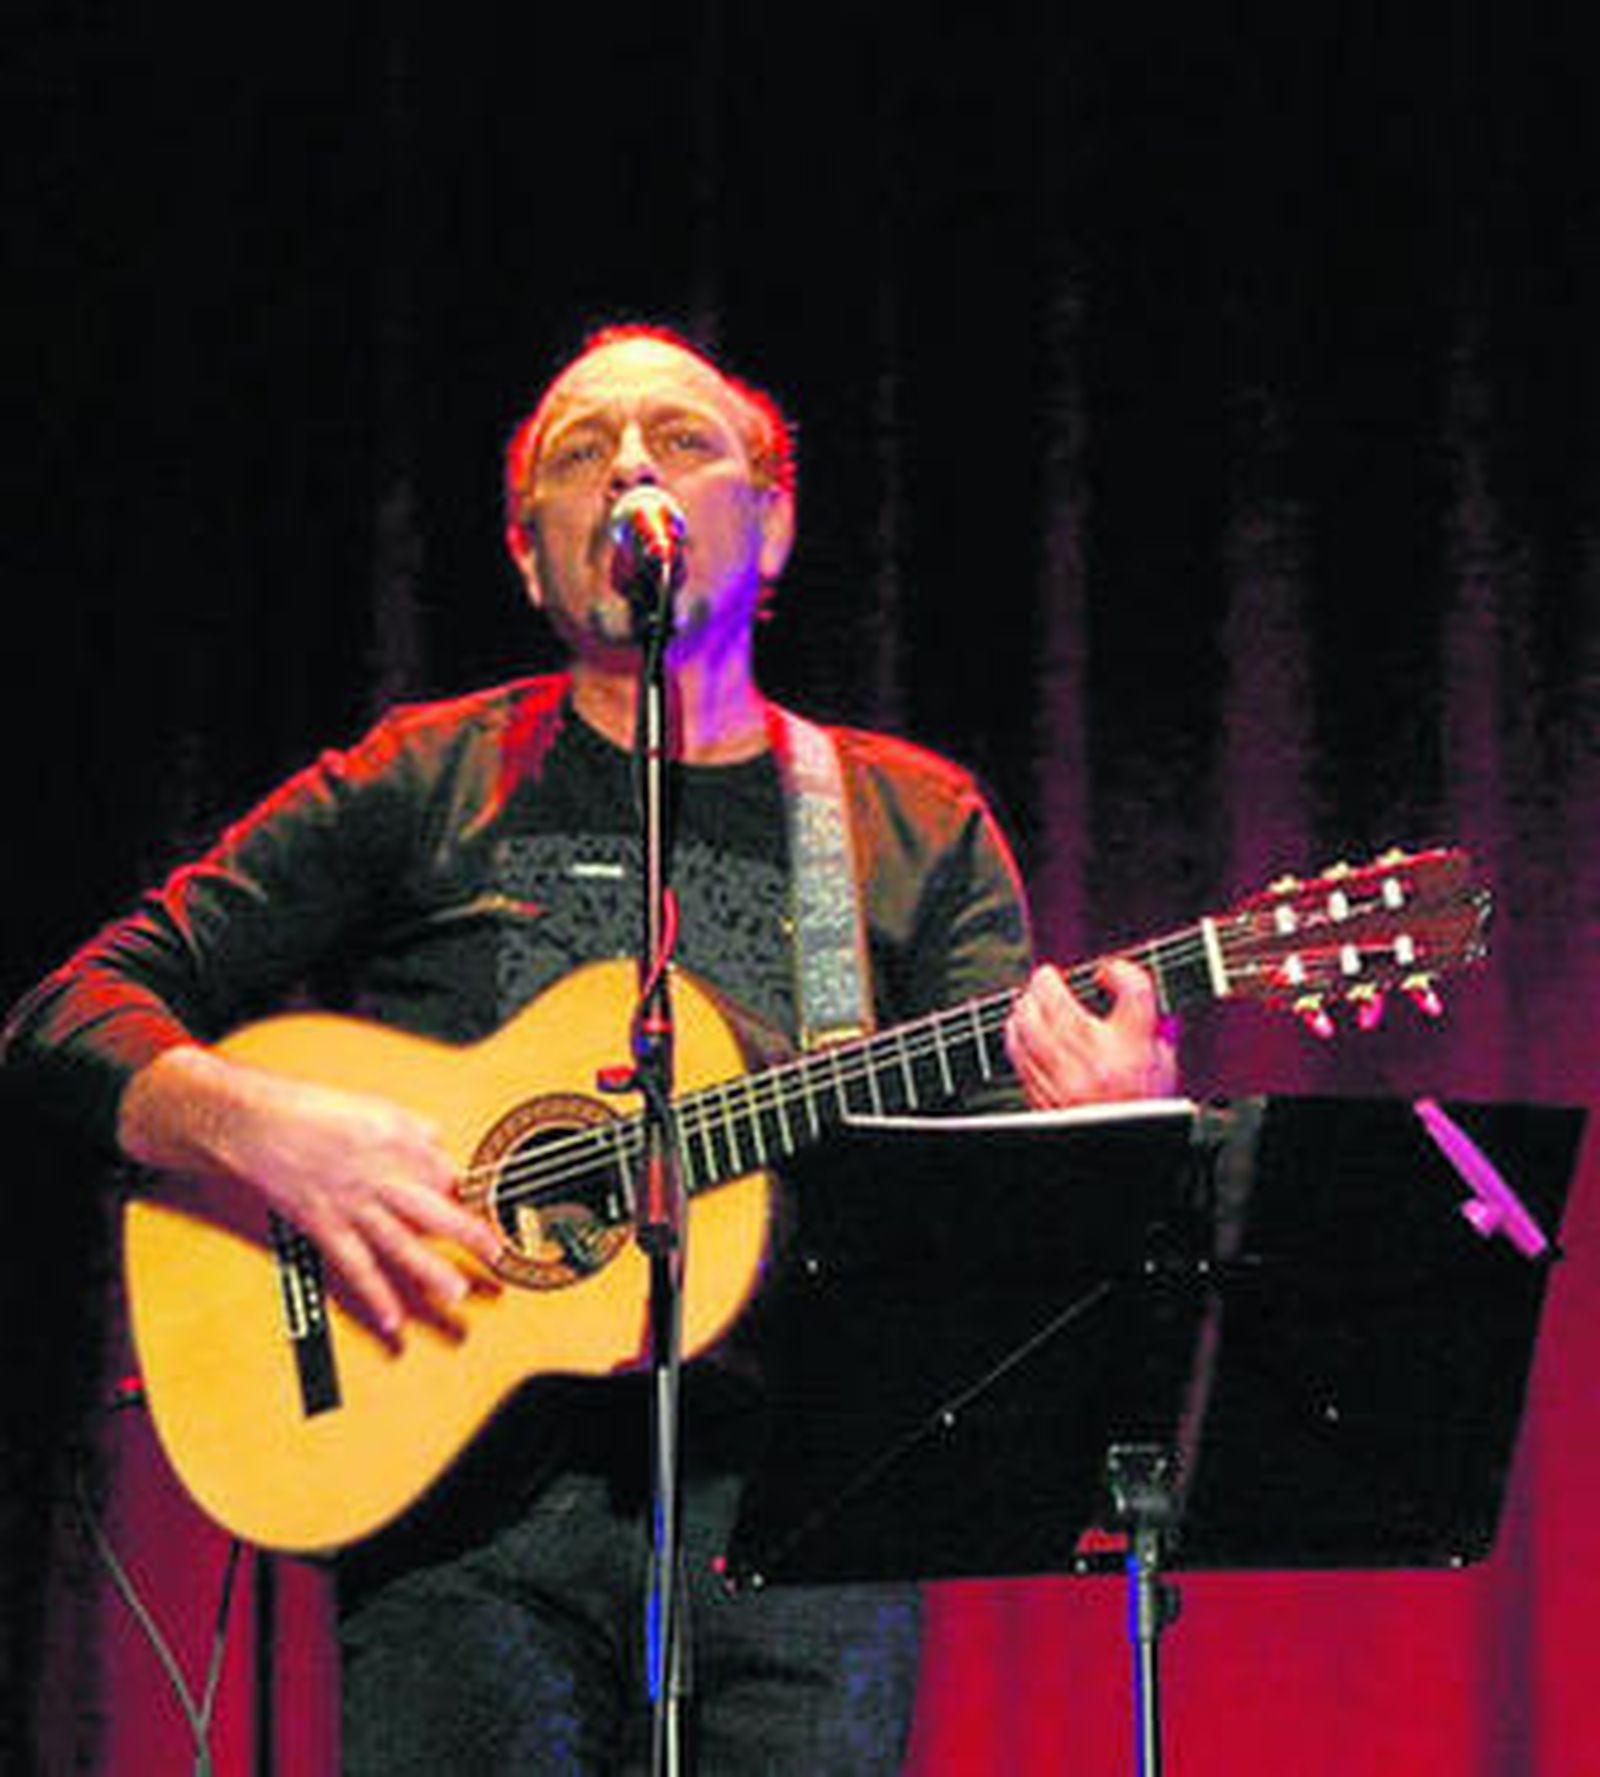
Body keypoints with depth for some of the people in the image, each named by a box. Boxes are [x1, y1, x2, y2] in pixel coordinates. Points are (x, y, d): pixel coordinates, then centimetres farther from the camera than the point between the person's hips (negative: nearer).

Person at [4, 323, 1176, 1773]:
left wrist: (1105, 1123, -18)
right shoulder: (427, 788, 12)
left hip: (797, 1490, 1)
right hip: (474, 1487, -1)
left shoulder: (919, 827, 15)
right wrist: (267, 1131, -12)